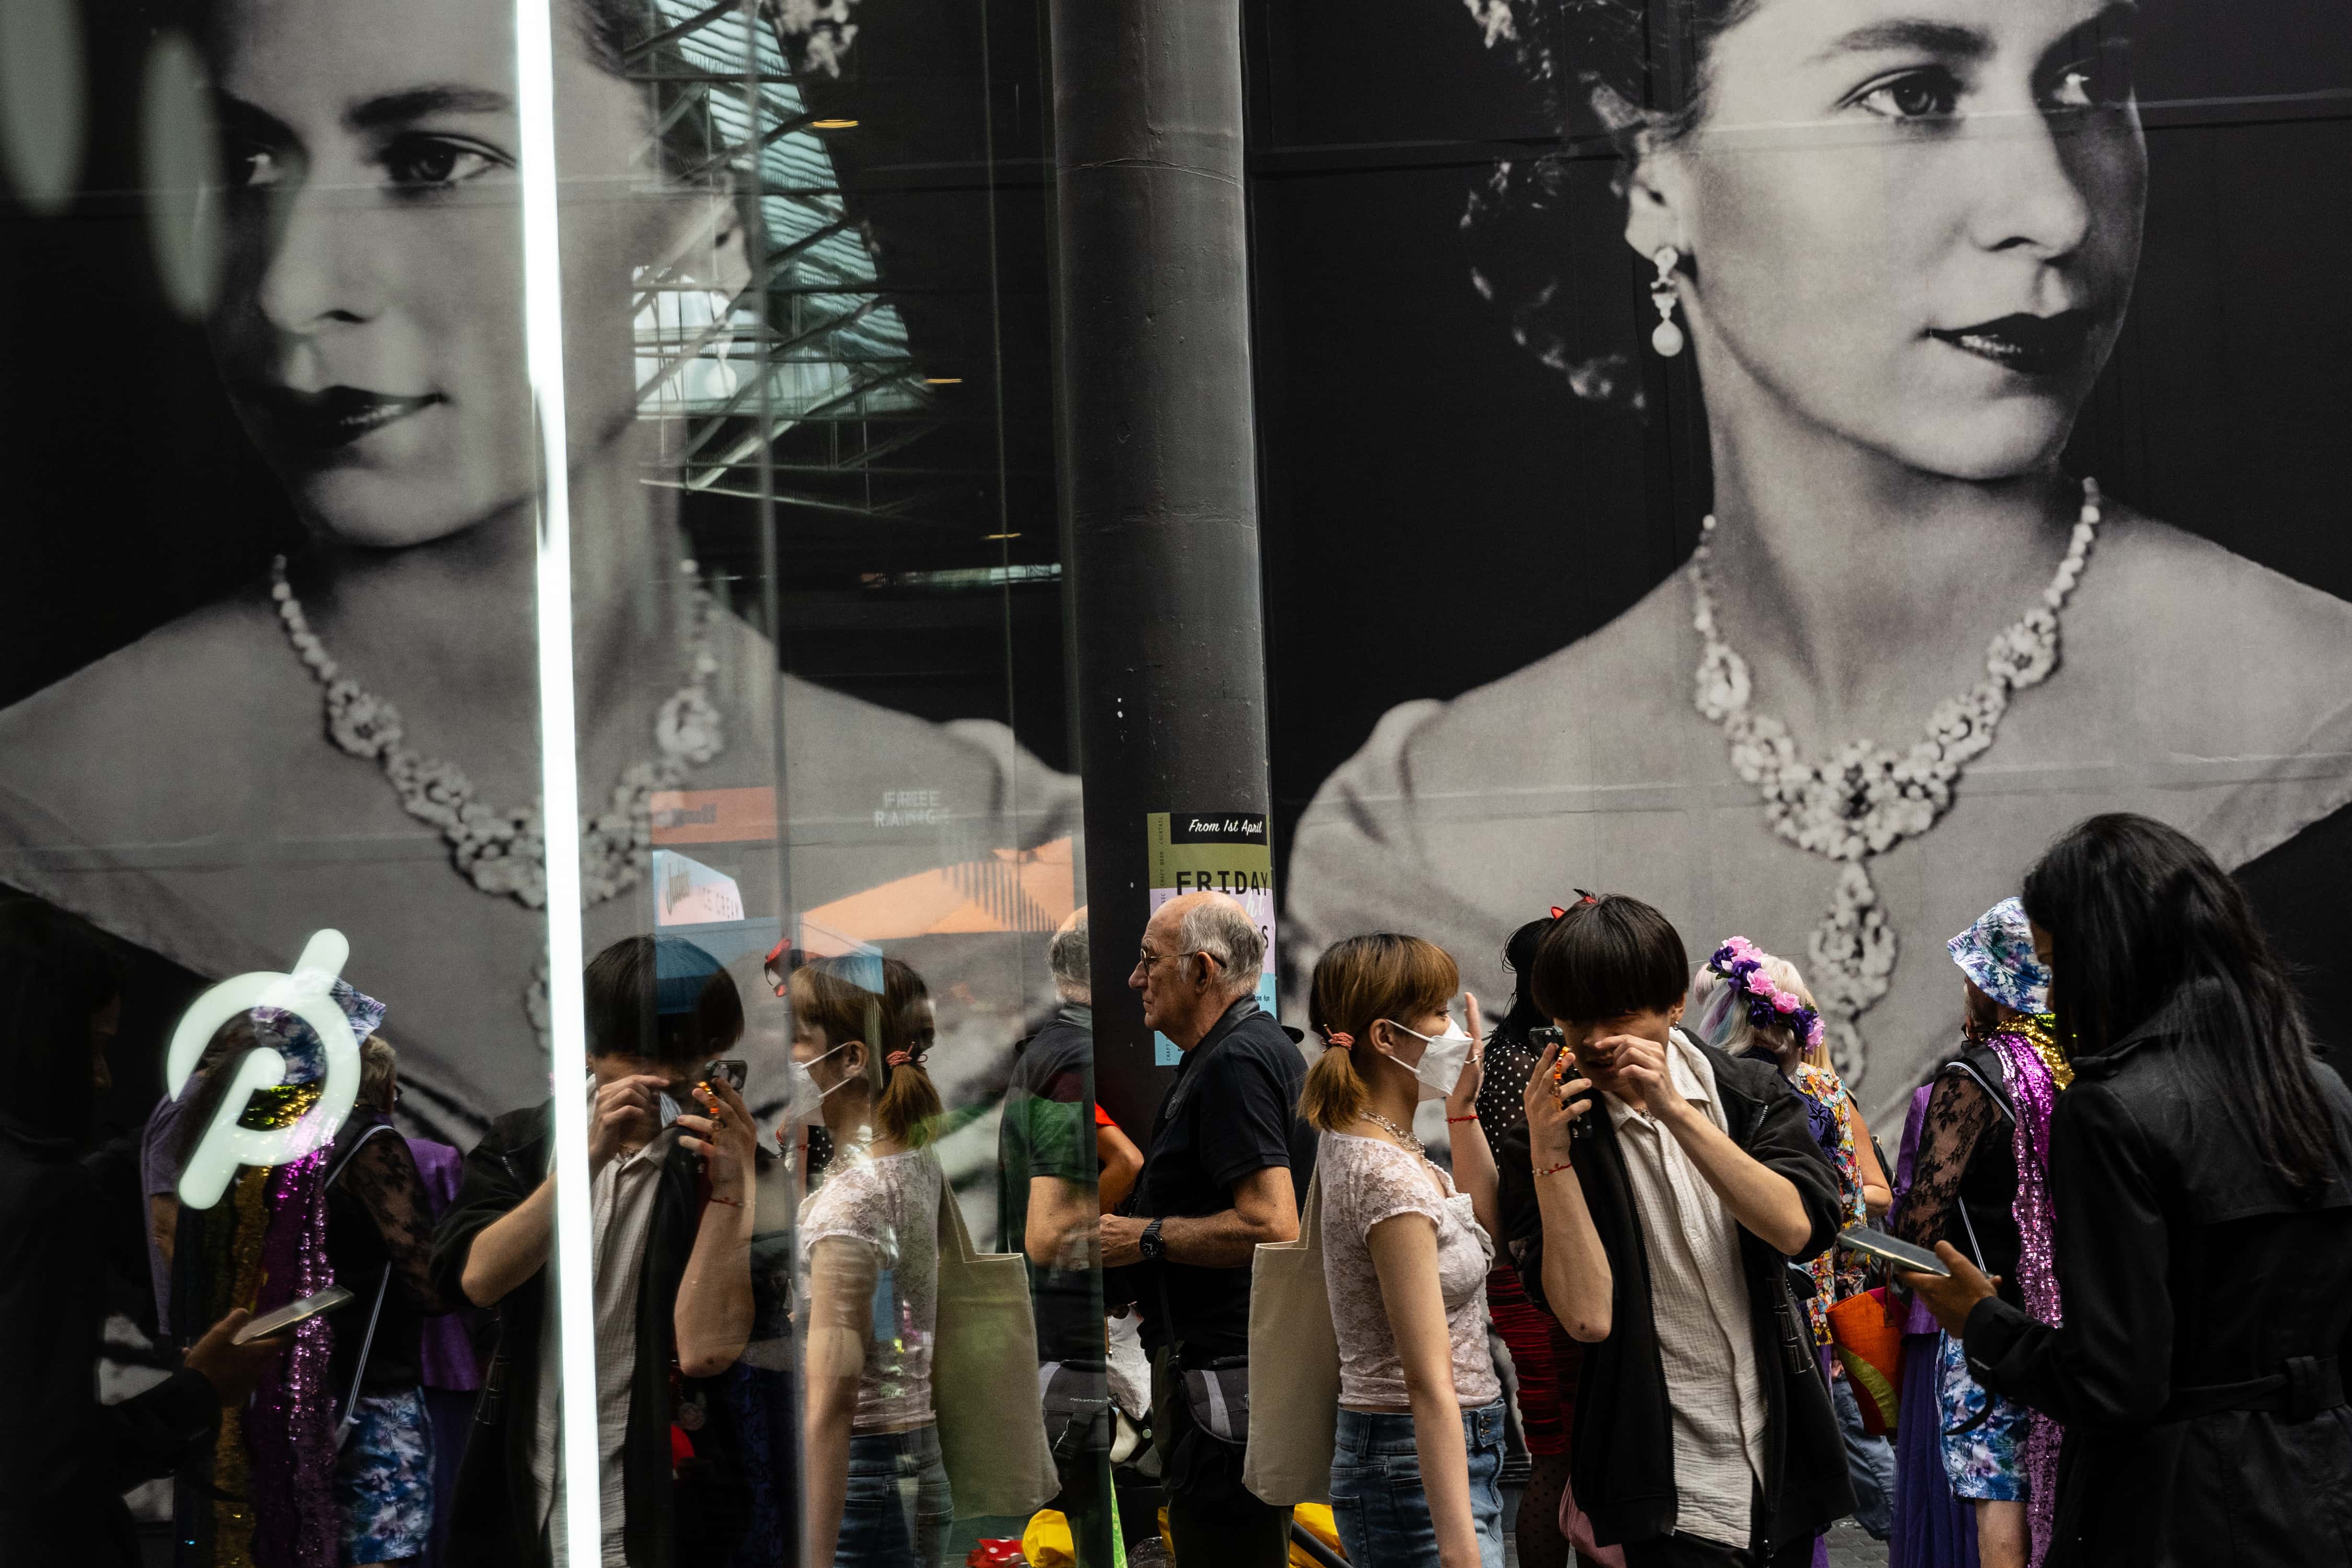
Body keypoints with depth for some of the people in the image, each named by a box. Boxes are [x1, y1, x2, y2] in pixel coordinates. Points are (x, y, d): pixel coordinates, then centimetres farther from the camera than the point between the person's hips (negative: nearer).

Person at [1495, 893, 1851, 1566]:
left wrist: (1675, 1111, -21)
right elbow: (1588, 1315, -17)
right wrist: (1548, 1153, -22)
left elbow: (1800, 1230, -15)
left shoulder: (1753, 1095, 3)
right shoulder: (1547, 1143, -5)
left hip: (1783, 1459, 4)